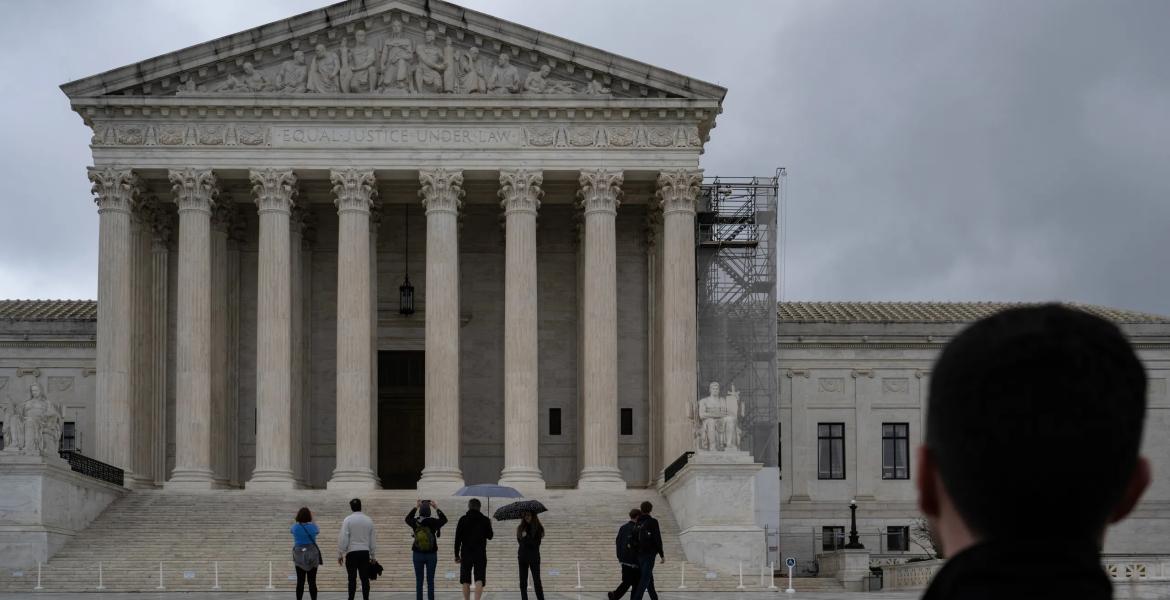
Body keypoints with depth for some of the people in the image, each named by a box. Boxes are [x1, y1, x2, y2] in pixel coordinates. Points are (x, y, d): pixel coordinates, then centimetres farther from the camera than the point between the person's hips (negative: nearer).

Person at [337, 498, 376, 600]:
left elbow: (343, 539, -9)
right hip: (365, 552, 3)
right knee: (365, 578, 5)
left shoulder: (348, 520, -6)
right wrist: (372, 556, 18)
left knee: (352, 579, 0)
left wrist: (340, 554, -2)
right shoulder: (369, 520, 5)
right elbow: (372, 540, 10)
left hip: (352, 553, -3)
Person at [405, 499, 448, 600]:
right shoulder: (433, 522, -11)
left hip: (418, 554, 1)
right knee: (430, 581, 4)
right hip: (431, 554, -1)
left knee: (419, 581, 5)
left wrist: (415, 507, 23)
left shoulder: (415, 523, -8)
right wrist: (436, 508, 17)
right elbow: (444, 519, 9)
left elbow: (407, 518, 16)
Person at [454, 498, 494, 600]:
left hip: (466, 554, 0)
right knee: (479, 580, -7)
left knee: (466, 581, 11)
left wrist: (457, 555, 1)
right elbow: (489, 536, 12)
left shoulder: (463, 520, -1)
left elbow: (457, 539, -3)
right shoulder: (485, 520, 0)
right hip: (480, 554, 0)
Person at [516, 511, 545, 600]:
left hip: (534, 557, -4)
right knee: (523, 582, 2)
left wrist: (526, 537, -18)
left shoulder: (538, 528, -3)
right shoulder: (520, 528, 9)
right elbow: (519, 541, 13)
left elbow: (537, 543, -8)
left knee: (536, 581, -6)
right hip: (522, 556, 4)